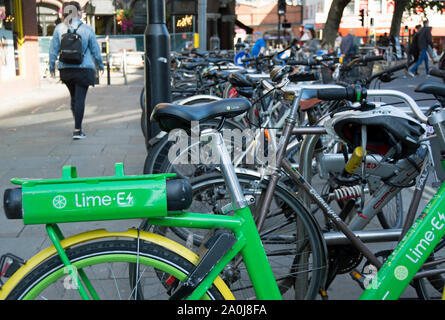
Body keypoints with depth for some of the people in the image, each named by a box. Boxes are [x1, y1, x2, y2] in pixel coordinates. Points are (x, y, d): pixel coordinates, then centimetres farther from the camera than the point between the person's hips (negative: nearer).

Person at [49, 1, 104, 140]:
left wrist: (52, 67, 12)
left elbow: (53, 50, 1)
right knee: (80, 99, -1)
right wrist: (100, 65, 17)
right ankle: (77, 130, -4)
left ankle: (78, 127, 25)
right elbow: (95, 50, 2)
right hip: (83, 69, -3)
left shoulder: (59, 28, -1)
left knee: (74, 97, 18)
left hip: (65, 70, 3)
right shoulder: (87, 29, -5)